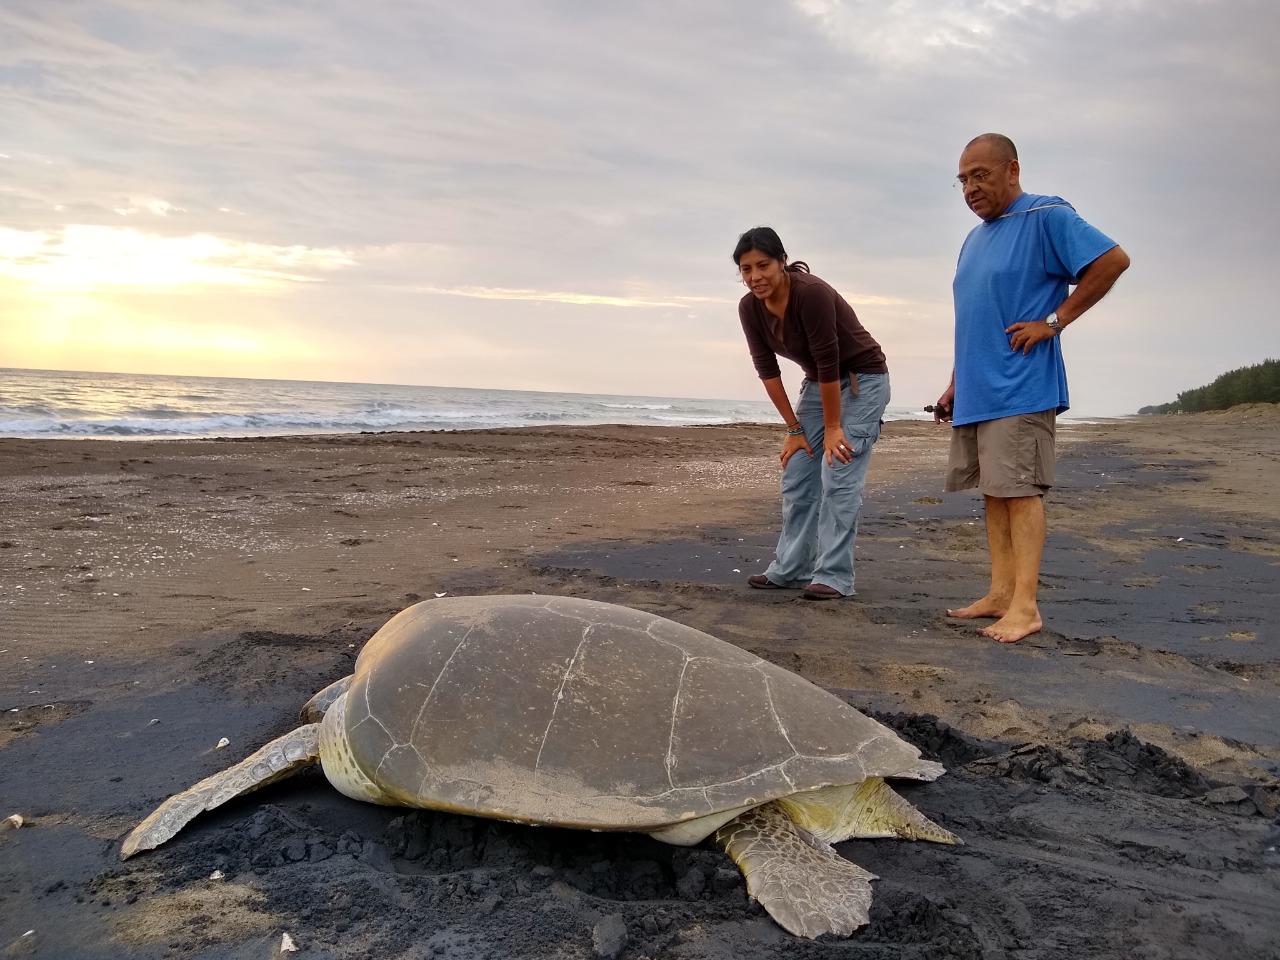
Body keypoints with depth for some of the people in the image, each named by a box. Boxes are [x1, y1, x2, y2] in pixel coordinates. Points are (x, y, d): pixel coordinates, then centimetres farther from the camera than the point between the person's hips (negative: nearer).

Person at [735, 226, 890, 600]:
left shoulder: (812, 293, -30)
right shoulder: (749, 308, -10)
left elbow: (829, 362, -28)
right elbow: (767, 369, -6)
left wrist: (832, 428, -22)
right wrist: (793, 428, -5)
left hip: (862, 379, -7)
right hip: (818, 382, 7)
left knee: (838, 477, -13)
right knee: (796, 477, 4)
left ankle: (834, 575, -8)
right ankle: (789, 569, 12)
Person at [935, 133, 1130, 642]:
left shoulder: (1046, 217, -5)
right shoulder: (975, 237, 20)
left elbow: (1113, 259, -13)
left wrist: (1055, 321, -14)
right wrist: (954, 386, 20)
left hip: (1020, 390, -8)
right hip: (974, 393, 8)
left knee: (1019, 491, -8)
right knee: (993, 491, 8)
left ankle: (1025, 605, -4)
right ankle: (1000, 593, 14)